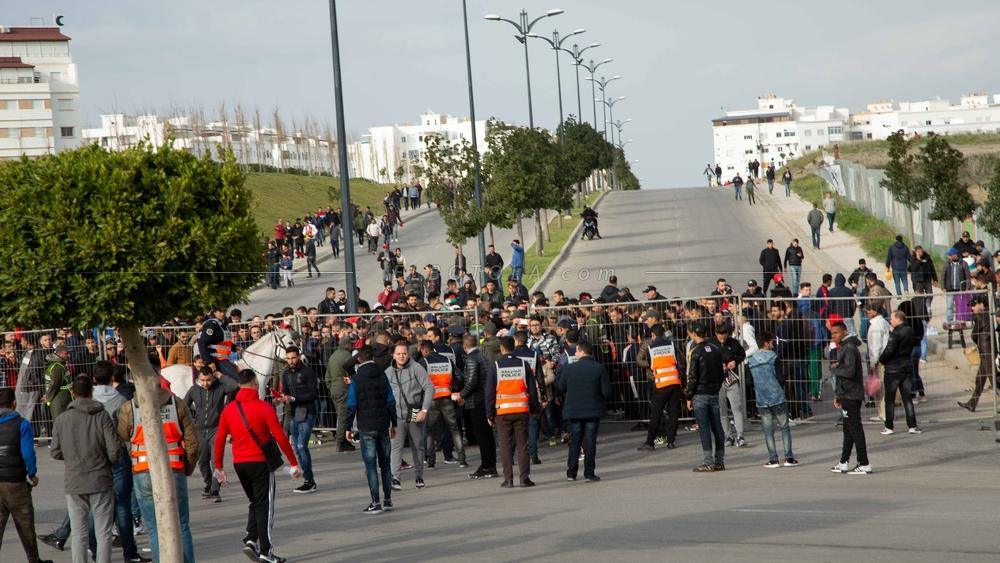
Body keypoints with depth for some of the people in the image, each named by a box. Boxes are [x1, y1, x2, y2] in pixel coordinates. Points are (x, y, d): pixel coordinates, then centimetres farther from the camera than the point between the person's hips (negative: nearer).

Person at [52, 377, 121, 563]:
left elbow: (56, 453, 1)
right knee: (103, 533, 4)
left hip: (74, 484, 2)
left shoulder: (61, 420, -1)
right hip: (101, 481, -2)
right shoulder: (102, 416, -8)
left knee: (78, 533, 7)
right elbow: (114, 449, -12)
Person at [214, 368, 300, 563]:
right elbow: (280, 437, -12)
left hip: (239, 464, 5)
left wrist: (218, 467, 14)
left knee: (255, 503, 20)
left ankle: (251, 539, 3)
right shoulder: (264, 408, -10)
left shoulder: (229, 409, 3)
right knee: (265, 506, 1)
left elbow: (219, 440, 5)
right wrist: (293, 463, -6)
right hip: (260, 462, -5)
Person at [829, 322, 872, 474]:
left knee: (855, 428, -9)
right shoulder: (842, 347, 17)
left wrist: (834, 369, -11)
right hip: (846, 395, 10)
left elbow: (849, 371, -28)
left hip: (851, 395, -10)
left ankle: (864, 464, -9)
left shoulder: (849, 348, -15)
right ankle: (843, 463, 23)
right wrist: (839, 396, 22)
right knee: (848, 429, 15)